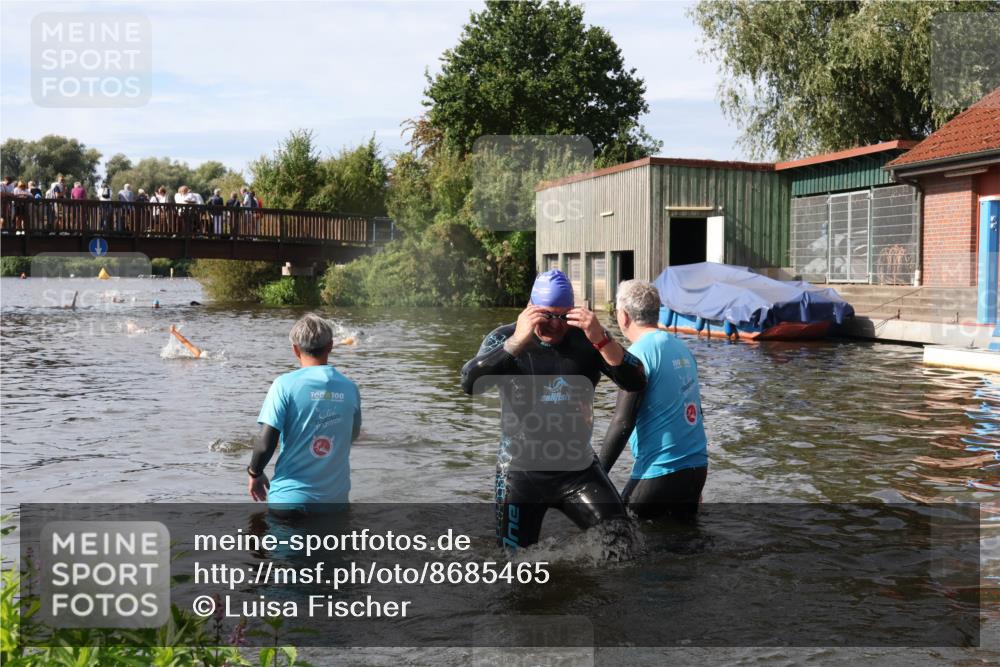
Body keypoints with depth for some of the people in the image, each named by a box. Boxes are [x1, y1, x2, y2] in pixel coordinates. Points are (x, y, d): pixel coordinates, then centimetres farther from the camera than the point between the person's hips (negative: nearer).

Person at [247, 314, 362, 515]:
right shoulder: (349, 388, -1)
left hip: (290, 498, -3)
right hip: (336, 498, 3)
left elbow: (265, 443, -14)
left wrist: (254, 473, 4)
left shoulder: (285, 385, -11)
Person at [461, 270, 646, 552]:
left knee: (621, 543, -13)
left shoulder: (587, 340, -5)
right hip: (521, 471, 0)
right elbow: (470, 383, -23)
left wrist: (601, 339, -30)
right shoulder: (504, 338, -6)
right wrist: (517, 341, -32)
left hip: (578, 468, 1)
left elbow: (635, 382, -15)